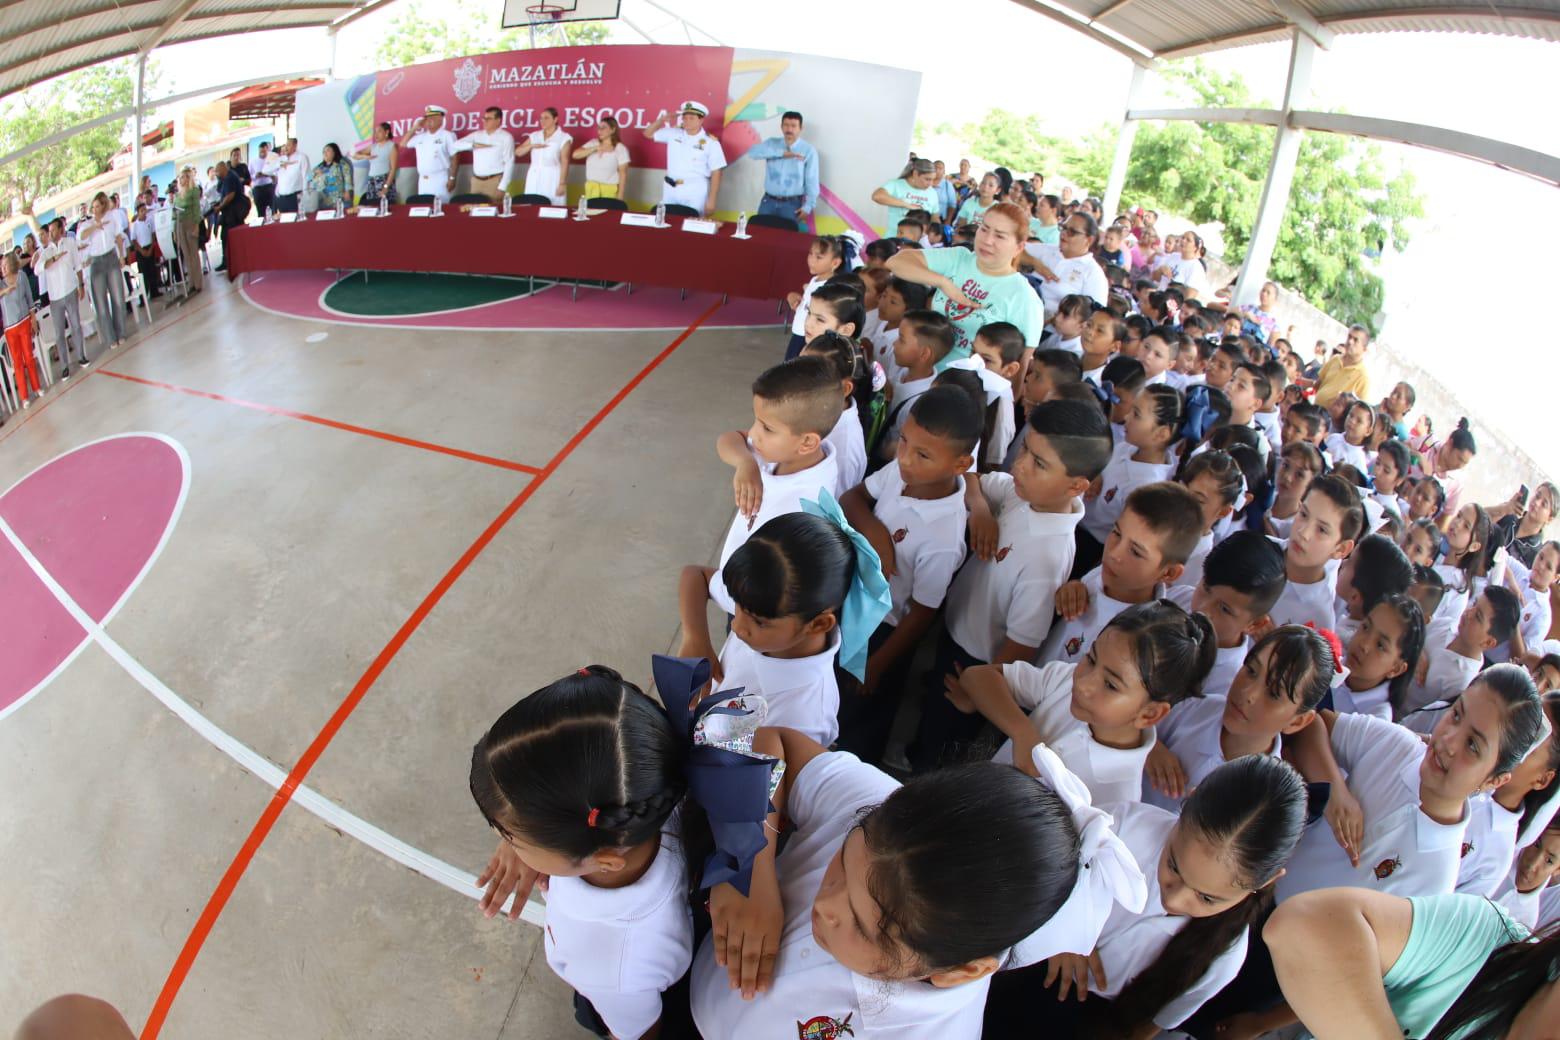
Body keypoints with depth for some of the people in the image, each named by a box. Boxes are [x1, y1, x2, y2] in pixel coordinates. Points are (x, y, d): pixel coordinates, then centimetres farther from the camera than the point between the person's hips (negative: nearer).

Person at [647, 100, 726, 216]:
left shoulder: (711, 142, -5)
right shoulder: (673, 134, 6)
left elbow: (716, 173, -6)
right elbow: (648, 134, 16)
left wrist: (711, 200, -10)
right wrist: (662, 119, -1)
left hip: (695, 192, -4)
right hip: (670, 189, 4)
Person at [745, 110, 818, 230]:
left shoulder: (808, 150, -3)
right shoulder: (772, 143, 5)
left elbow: (812, 181, -4)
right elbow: (752, 152, -13)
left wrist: (808, 206, -11)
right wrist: (781, 153, -19)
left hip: (792, 204, -3)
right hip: (768, 202, 3)